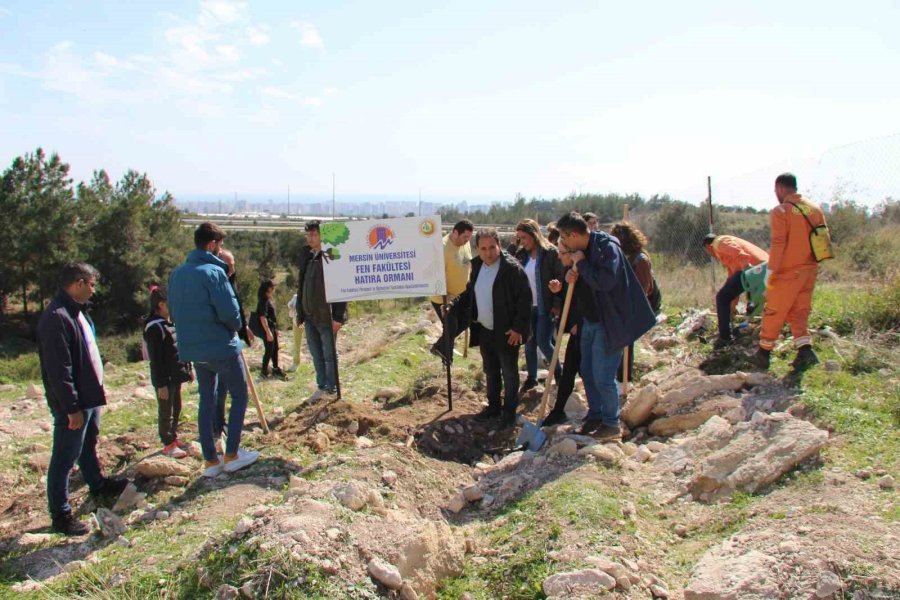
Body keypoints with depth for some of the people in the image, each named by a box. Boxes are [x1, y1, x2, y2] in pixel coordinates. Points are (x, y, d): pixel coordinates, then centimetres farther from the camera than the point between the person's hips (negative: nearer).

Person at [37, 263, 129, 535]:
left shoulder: (77, 311, 9)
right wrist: (72, 408, -23)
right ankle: (60, 515, 11)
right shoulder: (56, 318, -23)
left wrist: (98, 388, 20)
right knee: (65, 458, 1)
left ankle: (97, 485, 45)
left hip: (89, 397, 10)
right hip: (72, 403, -10)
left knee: (88, 446, 27)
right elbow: (58, 370, -25)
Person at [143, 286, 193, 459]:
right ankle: (168, 444, 11)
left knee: (176, 408, 17)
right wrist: (161, 384, -20)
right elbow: (156, 359, -20)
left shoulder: (171, 323, 10)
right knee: (166, 412, 2)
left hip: (176, 375, 9)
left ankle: (173, 437, 30)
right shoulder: (154, 328, -18)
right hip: (165, 378, -9)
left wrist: (188, 368, 17)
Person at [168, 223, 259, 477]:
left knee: (206, 400, 14)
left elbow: (173, 313, 14)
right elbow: (230, 311, -21)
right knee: (239, 395, 8)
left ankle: (210, 460, 17)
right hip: (221, 346, -7)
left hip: (192, 348, 7)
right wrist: (235, 327, -1)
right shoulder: (214, 272, -17)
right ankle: (232, 454, 9)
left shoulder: (177, 274, 7)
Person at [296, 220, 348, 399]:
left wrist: (338, 316, -18)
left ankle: (331, 389, 17)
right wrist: (300, 313, 13)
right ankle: (321, 386, 27)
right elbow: (301, 285, 14)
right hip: (309, 316, 7)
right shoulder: (306, 255, 9)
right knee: (316, 355, 15)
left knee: (329, 355, 5)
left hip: (326, 316, -7)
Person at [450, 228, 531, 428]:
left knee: (509, 373, 7)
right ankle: (493, 406, 33)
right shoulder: (477, 265, 6)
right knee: (490, 372, 18)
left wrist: (518, 327, -19)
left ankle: (509, 412, 20)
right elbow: (470, 292, 18)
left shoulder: (512, 267, -16)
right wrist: (452, 305, 4)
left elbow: (524, 298, -17)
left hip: (506, 332, -7)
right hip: (484, 331, 7)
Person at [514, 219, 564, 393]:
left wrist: (557, 304, -16)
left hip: (545, 306, -5)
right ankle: (531, 377, 24)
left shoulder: (551, 253, -12)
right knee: (529, 342, 10)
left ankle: (559, 372, 20)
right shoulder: (522, 254, 5)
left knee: (543, 342, -4)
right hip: (527, 306, 6)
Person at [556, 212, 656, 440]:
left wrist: (581, 263, -22)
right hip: (590, 321, 9)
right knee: (587, 372, 16)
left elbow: (605, 281, -33)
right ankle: (594, 416, 32)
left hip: (609, 324, -9)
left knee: (603, 377, -4)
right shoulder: (583, 250, 8)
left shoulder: (607, 247, -20)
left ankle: (611, 425, 13)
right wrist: (572, 277, -3)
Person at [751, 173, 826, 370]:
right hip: (809, 270, 6)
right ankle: (805, 351, 1)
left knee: (774, 312, 5)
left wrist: (771, 271, -13)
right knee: (799, 312, 14)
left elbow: (778, 243, -18)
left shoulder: (781, 211, -13)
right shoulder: (815, 208, 7)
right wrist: (812, 264, 18)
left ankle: (764, 353, 14)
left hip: (788, 271, -6)